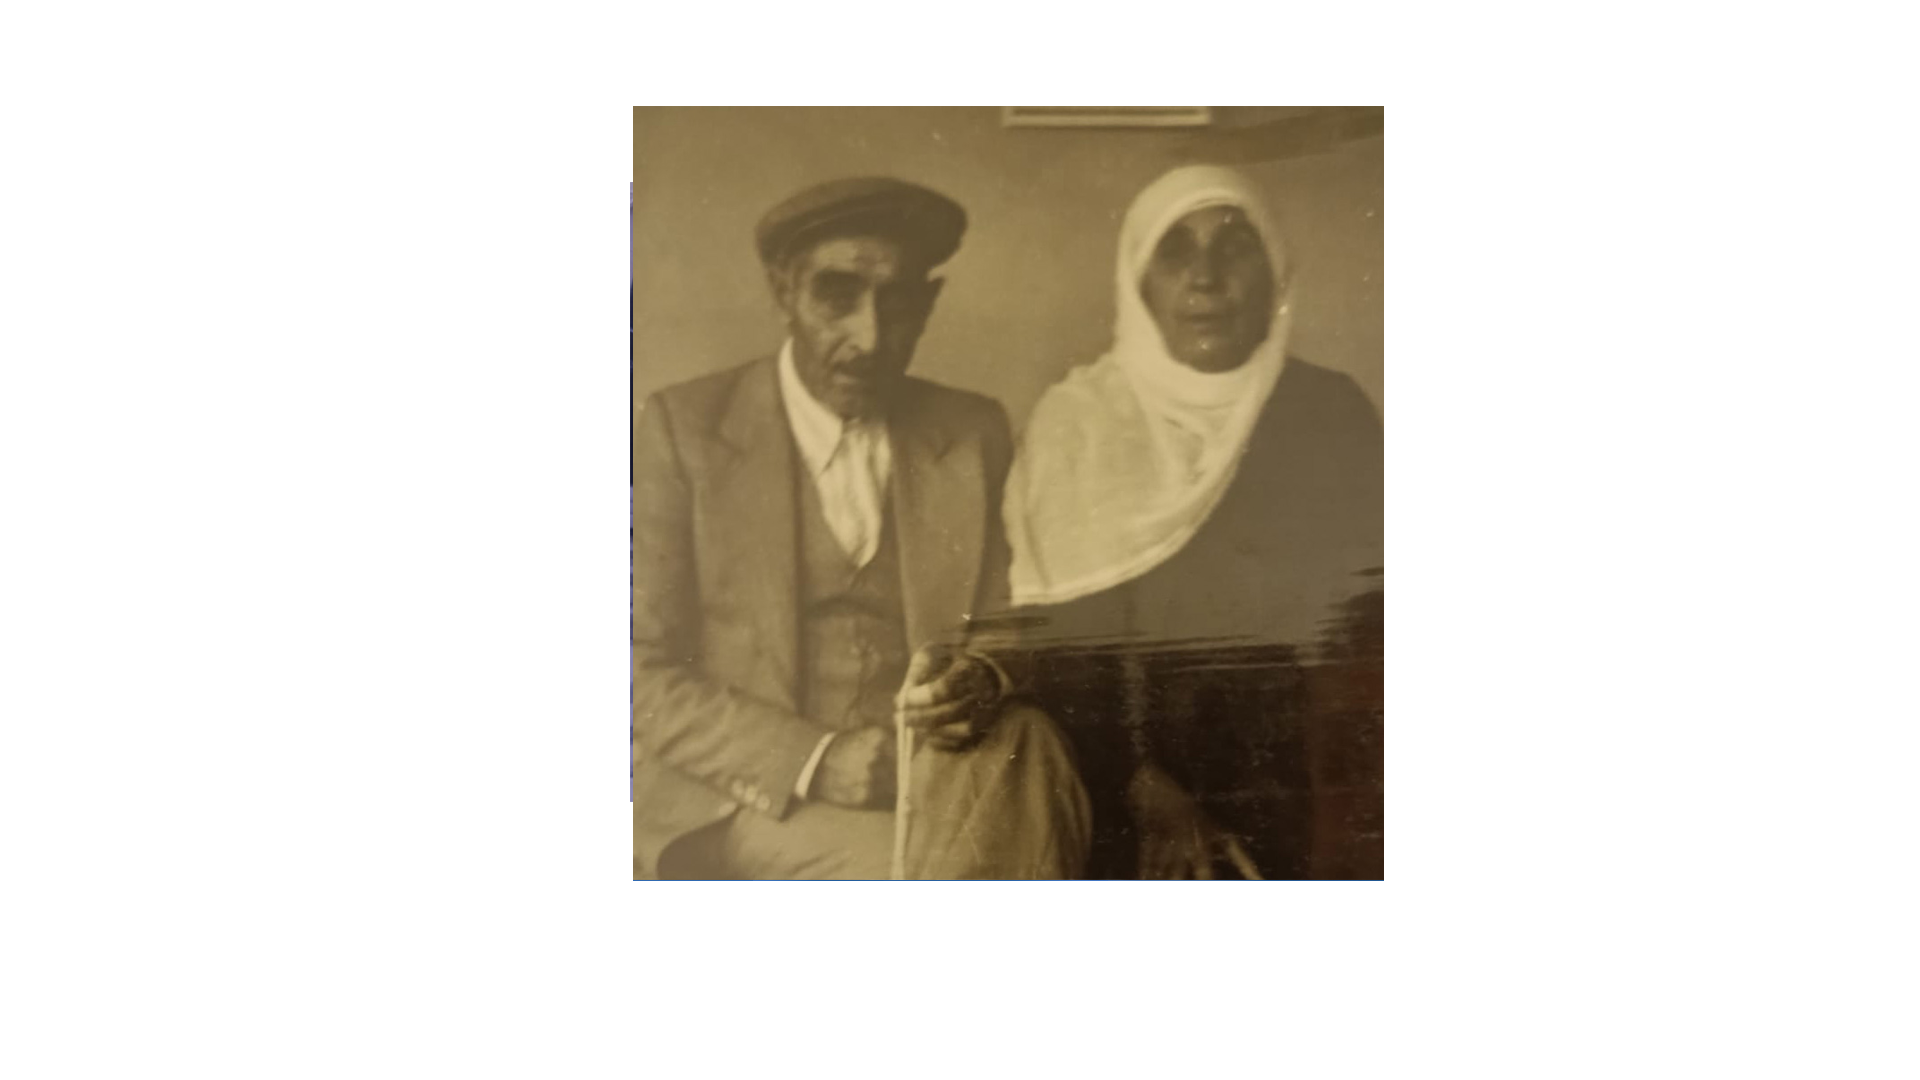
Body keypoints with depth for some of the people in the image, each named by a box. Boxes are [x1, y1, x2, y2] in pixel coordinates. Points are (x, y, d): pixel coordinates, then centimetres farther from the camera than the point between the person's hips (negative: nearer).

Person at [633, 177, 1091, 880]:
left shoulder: (975, 435, 11)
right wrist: (815, 761, -16)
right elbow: (645, 672, -2)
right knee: (909, 874, -32)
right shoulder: (680, 429, 1)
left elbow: (1010, 631, 13)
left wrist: (983, 682, -14)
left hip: (938, 774, 4)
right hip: (751, 794, -3)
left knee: (1020, 743, -30)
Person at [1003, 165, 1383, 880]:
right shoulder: (1074, 420, 2)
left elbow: (1366, 623, 3)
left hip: (1303, 786, 1)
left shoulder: (1333, 416, 6)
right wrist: (1143, 785, -14)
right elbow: (1060, 633, -3)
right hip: (1123, 790, -1)